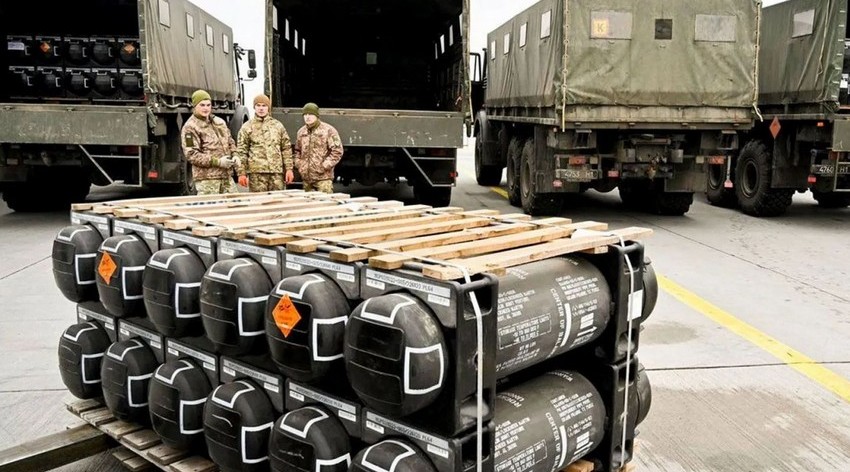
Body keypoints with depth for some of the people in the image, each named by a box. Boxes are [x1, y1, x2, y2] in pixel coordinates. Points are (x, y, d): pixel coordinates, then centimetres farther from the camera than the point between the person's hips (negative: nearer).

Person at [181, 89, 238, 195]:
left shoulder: (220, 122, 16)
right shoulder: (190, 127, -6)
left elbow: (230, 142, 27)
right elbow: (191, 154, -13)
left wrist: (235, 156, 6)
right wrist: (217, 162, -18)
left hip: (226, 175, 7)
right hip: (207, 178, -7)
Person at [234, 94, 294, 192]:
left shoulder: (278, 125, 14)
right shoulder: (247, 127, 8)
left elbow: (286, 148, 13)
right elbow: (241, 151, 4)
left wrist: (289, 169, 5)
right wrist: (242, 173, -3)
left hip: (277, 171, 2)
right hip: (256, 172, -2)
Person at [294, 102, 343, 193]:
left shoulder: (328, 130, -4)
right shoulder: (301, 132, 14)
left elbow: (337, 151, -9)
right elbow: (297, 150, 27)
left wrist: (324, 166, -12)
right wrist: (298, 164, 10)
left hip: (323, 177, -6)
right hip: (306, 177, 6)